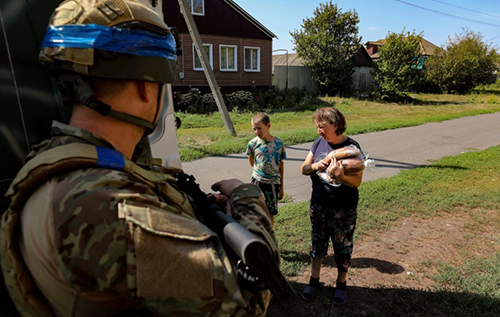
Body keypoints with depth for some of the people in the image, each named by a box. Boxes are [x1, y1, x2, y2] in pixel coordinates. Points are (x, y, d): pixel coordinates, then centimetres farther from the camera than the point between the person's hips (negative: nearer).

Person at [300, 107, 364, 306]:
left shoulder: (351, 147, -14)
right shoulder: (319, 143, 0)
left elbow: (357, 181, -17)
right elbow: (303, 169, 2)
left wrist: (339, 175, -36)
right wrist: (313, 166, -20)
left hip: (343, 209, -4)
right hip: (318, 204, 4)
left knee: (342, 247, 12)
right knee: (317, 243, 17)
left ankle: (341, 283, 35)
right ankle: (314, 280, 36)